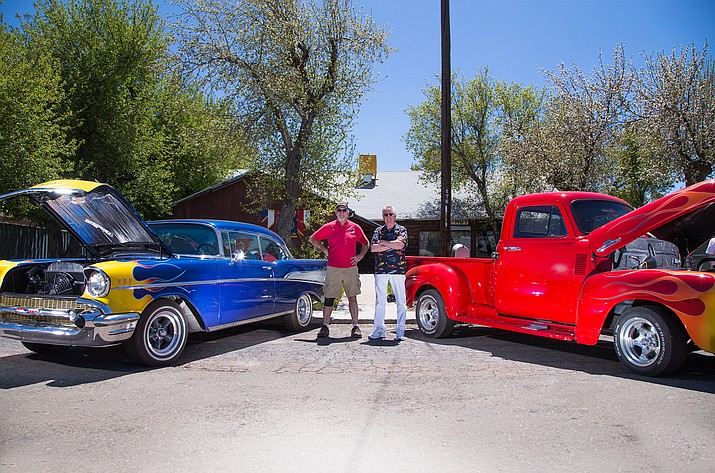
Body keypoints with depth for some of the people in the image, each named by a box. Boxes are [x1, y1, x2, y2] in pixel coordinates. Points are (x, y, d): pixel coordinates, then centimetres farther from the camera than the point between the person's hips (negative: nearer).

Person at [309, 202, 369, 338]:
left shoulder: (355, 228, 8)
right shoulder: (329, 227, 4)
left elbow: (365, 243, 19)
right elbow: (312, 239, 11)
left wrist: (360, 256, 6)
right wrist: (324, 250, 4)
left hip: (351, 268, 1)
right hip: (333, 268, -1)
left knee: (352, 297, 4)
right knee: (329, 298, 2)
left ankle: (355, 327, 8)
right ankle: (325, 326, 10)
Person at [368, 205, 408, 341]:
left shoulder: (401, 230, 8)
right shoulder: (378, 230, 14)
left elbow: (400, 244, -12)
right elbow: (373, 248, -1)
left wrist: (383, 242, -4)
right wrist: (391, 245, -6)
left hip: (398, 269, -2)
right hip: (380, 269, 2)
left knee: (400, 301, -2)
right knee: (380, 300, 3)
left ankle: (400, 330, 3)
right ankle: (380, 329, 9)